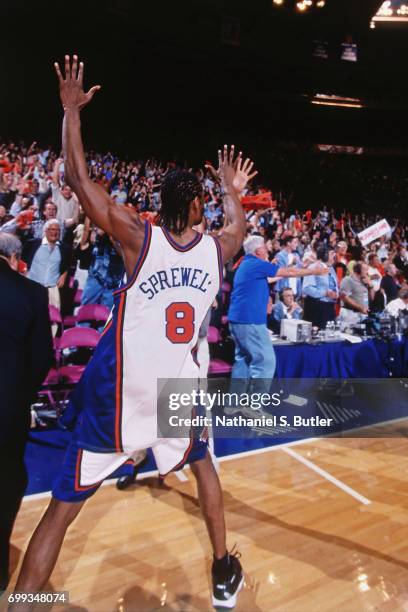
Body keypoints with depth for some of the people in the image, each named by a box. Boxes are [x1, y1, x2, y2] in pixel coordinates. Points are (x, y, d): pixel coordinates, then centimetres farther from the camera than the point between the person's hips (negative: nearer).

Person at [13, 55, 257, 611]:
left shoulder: (139, 238, -8)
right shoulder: (218, 249, 1)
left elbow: (77, 177, -4)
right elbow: (239, 228, 26)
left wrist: (72, 110, 8)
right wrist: (232, 190, 41)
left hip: (119, 390, -2)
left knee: (63, 507, 10)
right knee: (202, 462, 32)